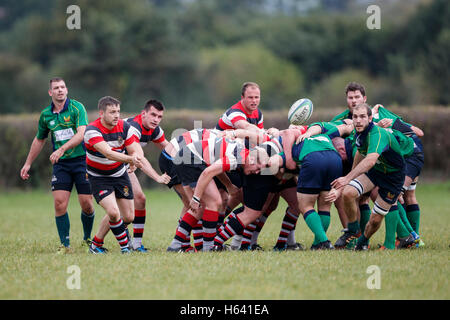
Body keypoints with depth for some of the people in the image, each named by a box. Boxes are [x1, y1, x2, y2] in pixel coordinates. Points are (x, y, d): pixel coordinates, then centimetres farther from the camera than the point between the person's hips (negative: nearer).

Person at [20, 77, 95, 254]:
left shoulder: (77, 107, -7)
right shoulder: (45, 115, 7)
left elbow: (82, 133, -19)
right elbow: (39, 140, 22)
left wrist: (62, 149, -30)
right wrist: (28, 164, 23)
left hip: (81, 160, -3)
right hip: (60, 164, 3)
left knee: (86, 204, -2)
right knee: (59, 203, -10)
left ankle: (87, 238, 22)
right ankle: (65, 245, -3)